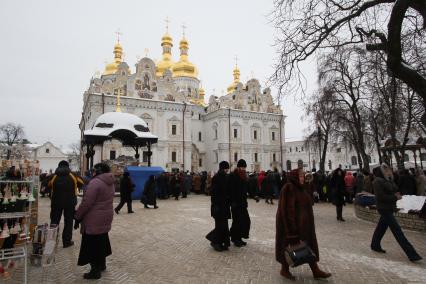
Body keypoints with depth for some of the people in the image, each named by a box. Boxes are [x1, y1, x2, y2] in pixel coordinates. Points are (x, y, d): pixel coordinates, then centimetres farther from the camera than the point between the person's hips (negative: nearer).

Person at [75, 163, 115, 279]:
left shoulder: (95, 182, -21)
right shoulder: (110, 183, 8)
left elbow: (86, 203, -21)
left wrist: (77, 217, -9)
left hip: (94, 219, -9)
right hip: (105, 217, 9)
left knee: (92, 244, 3)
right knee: (101, 241, 21)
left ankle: (95, 271, 12)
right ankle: (102, 264, 36)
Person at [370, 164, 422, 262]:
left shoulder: (388, 180, 11)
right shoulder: (378, 181, -16)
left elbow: (395, 190, 17)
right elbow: (381, 196, -20)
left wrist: (396, 194, -6)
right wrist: (395, 197, -17)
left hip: (389, 208, 9)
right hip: (384, 208, -9)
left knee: (381, 227, 18)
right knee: (397, 231, -8)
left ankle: (375, 245, 32)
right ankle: (411, 254, -7)